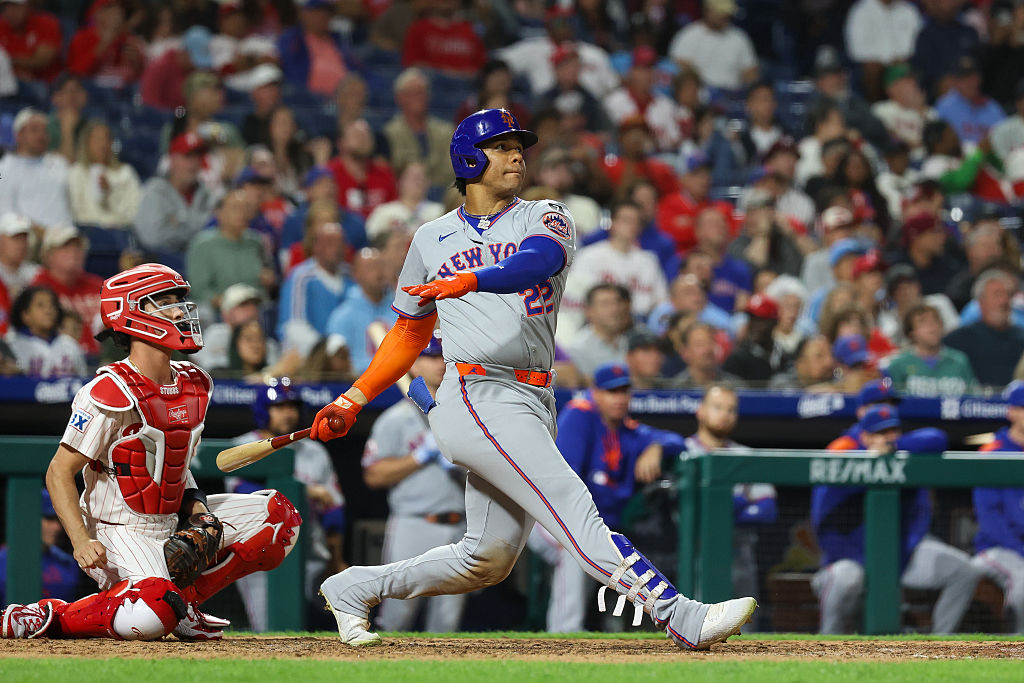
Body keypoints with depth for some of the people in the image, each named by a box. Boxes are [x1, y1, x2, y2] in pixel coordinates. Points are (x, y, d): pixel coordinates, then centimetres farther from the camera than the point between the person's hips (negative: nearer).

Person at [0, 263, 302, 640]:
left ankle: (184, 598, 6)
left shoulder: (193, 385, 7)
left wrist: (198, 510, -1)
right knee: (151, 617, -33)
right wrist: (81, 542, -28)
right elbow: (59, 472, -16)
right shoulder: (109, 393, -18)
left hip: (174, 522, 9)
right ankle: (44, 618, -11)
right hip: (118, 531, -8)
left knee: (278, 514, 7)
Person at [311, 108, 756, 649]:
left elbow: (537, 260, -15)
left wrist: (471, 280, -34)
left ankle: (353, 589, 27)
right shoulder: (431, 240, 13)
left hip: (533, 405, 4)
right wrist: (353, 400, 16)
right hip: (476, 397, -4)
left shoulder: (545, 219, 11)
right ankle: (682, 618, -32)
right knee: (573, 507, -19)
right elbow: (410, 334, 23)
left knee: (488, 559, 8)